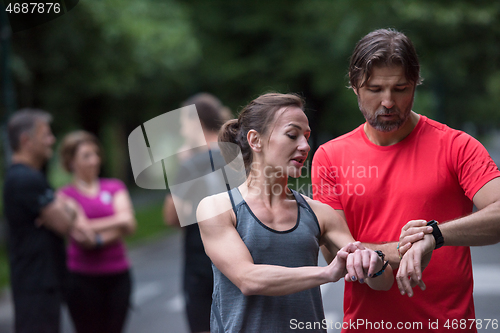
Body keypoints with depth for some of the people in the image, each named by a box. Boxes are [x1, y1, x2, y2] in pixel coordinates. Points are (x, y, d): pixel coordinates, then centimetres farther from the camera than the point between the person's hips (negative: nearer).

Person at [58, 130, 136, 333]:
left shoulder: (115, 187, 10)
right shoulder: (65, 195, 1)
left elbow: (129, 226, -3)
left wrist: (99, 238, -14)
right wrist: (117, 220, -7)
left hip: (118, 275, 3)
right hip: (83, 277, -3)